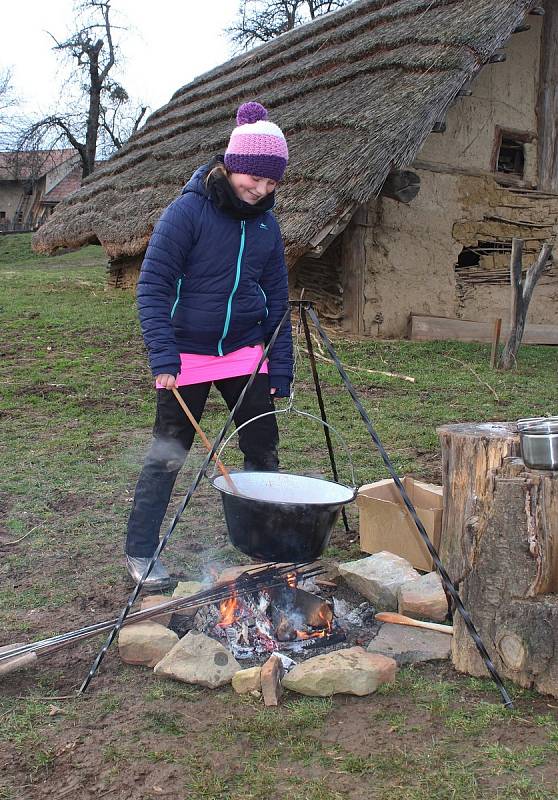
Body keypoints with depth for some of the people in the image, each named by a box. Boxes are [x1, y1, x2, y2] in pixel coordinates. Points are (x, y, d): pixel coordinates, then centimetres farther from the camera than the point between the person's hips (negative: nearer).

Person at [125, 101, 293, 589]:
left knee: (263, 449, 8)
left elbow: (277, 300, 9)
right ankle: (140, 552, 17)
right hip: (188, 355, -5)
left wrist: (281, 369, 4)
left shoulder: (266, 224, 4)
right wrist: (163, 355, -23)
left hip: (246, 352, 5)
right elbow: (153, 283, -14)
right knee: (168, 455, 2)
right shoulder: (189, 209, -12)